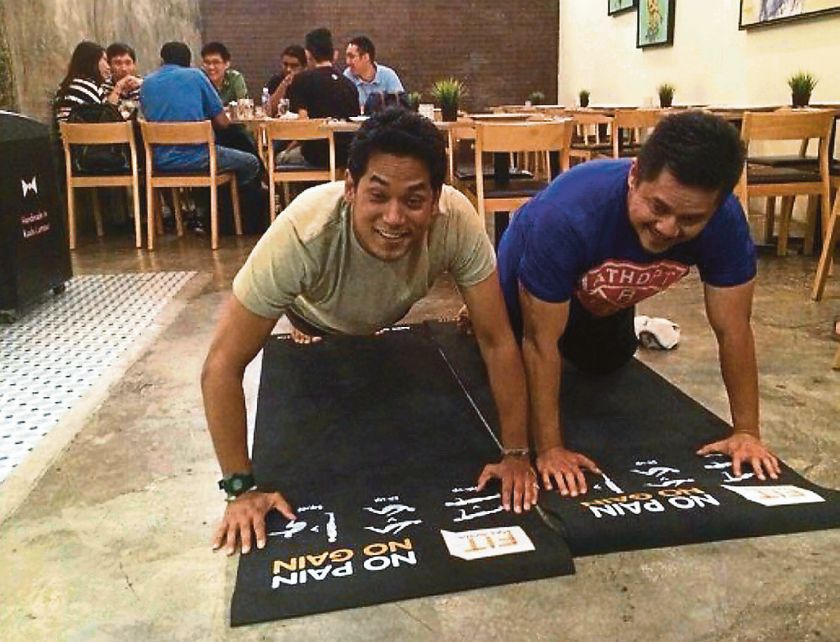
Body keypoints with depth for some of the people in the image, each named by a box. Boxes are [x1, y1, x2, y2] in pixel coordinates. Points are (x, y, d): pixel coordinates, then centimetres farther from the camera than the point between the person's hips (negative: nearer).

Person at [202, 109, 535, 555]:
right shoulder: (302, 233, -47)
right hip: (319, 316, -2)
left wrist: (516, 453, -31)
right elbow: (223, 365, -40)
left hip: (386, 317, 2)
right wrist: (241, 487, -38)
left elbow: (497, 341, -32)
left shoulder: (457, 221, -42)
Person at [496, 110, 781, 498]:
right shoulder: (565, 215, -47)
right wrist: (550, 449, -34)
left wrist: (746, 432, -20)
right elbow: (541, 342, -39)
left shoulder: (725, 221, -36)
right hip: (527, 293, -3)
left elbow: (733, 330, -24)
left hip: (604, 299, 4)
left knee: (606, 365, 31)